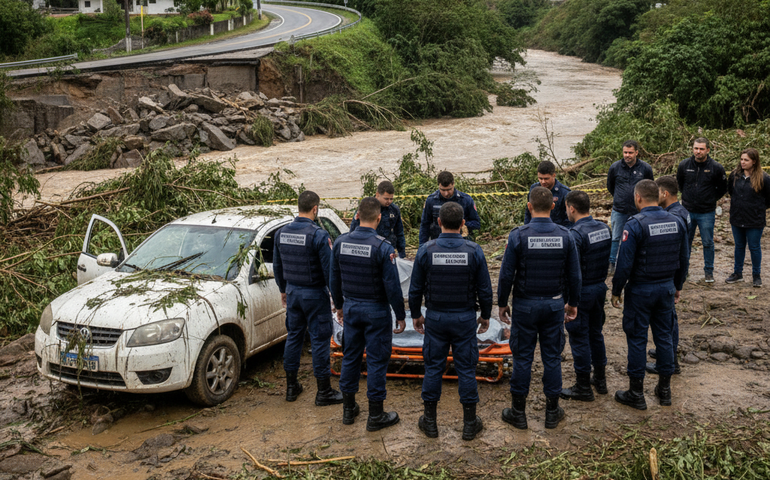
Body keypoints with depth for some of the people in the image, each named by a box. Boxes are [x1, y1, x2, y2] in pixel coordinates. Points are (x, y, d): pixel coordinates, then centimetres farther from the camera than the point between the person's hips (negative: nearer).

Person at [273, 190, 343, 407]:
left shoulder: (282, 233, 1)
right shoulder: (319, 235, -19)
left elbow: (277, 266, 12)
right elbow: (329, 270, -17)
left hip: (293, 292, 6)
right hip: (314, 293, -6)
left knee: (293, 336, 16)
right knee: (320, 340, 2)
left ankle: (291, 386, 24)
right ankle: (323, 392, 9)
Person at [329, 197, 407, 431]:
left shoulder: (341, 242, -3)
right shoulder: (383, 247, -18)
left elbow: (334, 279, 7)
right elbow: (392, 286, -16)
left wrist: (339, 306, 20)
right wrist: (401, 315, -5)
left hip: (351, 308, 5)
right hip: (376, 310, -5)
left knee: (350, 357, 16)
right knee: (376, 361, 4)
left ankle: (348, 409, 26)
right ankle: (375, 415, 12)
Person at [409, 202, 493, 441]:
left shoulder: (426, 250, -8)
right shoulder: (474, 251, -9)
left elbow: (415, 289, -2)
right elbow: (484, 289, -3)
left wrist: (416, 315, 13)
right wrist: (486, 315, 12)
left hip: (435, 318, 0)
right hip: (465, 318, 0)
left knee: (433, 367, 10)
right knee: (466, 369, 8)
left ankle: (430, 422, 19)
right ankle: (470, 423, 16)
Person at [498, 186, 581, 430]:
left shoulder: (518, 236, -13)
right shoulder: (565, 236, -5)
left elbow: (506, 274, -10)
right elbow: (574, 274, 2)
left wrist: (502, 303, 3)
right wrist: (573, 303, 15)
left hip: (525, 305, -2)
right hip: (554, 305, 2)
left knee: (522, 357, 6)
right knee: (552, 357, 11)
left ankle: (518, 412, 15)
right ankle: (552, 412, 20)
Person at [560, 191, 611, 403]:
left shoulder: (576, 234, -23)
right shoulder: (604, 228, 3)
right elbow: (608, 260, 11)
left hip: (581, 292, -8)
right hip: (600, 288, 8)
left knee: (579, 338, 2)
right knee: (596, 333, 20)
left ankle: (583, 387, 10)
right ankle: (600, 379, 30)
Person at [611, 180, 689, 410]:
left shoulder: (635, 224, -18)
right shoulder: (675, 222, 2)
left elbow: (624, 263, -18)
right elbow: (683, 259, 10)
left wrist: (616, 291, -7)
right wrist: (677, 286, 21)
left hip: (640, 290, -6)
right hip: (666, 288, 6)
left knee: (637, 339, 3)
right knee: (664, 337, 14)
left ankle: (636, 393, 10)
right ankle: (664, 389, 23)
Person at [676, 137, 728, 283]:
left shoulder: (716, 168, -8)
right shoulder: (684, 165, -3)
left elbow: (723, 188, 7)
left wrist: (710, 199, 6)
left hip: (707, 213, -2)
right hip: (687, 211, 2)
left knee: (708, 243, 5)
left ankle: (709, 272, 17)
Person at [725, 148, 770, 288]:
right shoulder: (735, 175, -1)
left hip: (755, 221, -4)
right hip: (737, 218, 4)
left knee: (754, 247, 6)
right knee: (739, 246, 16)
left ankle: (757, 275, 21)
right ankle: (737, 273, 27)